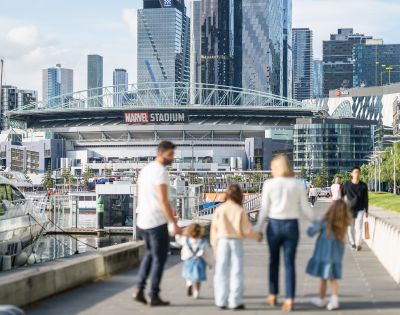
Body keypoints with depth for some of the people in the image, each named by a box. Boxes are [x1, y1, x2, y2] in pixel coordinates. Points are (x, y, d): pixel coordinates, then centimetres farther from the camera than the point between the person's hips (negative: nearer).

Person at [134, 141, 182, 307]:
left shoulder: (145, 169, 13)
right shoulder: (161, 171, -16)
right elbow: (163, 200, -22)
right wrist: (174, 223, -21)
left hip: (143, 221, 9)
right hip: (157, 222, -9)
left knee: (150, 254, 22)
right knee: (159, 258, 2)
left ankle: (139, 290, 13)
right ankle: (154, 296, 6)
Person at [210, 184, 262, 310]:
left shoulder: (219, 209, -3)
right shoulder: (240, 210, -8)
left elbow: (214, 229, 0)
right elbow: (246, 230, -7)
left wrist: (214, 245, 11)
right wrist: (257, 236, 12)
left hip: (222, 242, 2)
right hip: (236, 242, -2)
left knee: (222, 272, 7)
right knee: (236, 272, 4)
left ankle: (221, 301, 10)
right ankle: (235, 301, 4)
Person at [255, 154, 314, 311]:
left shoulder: (269, 184, -5)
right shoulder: (298, 184, -2)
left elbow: (264, 209, -2)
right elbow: (305, 208, 0)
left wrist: (258, 228, 8)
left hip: (274, 224, 0)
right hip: (291, 225, 0)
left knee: (274, 261, 16)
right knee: (289, 263, 3)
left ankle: (273, 295, 24)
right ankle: (290, 299, -1)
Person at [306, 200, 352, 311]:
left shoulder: (324, 223, -18)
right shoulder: (344, 224, -12)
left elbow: (311, 232, -9)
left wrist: (315, 225, 11)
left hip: (324, 254, -3)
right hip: (336, 255, 3)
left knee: (323, 278, 12)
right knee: (333, 279, 13)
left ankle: (322, 299, 25)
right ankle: (335, 299, -4)